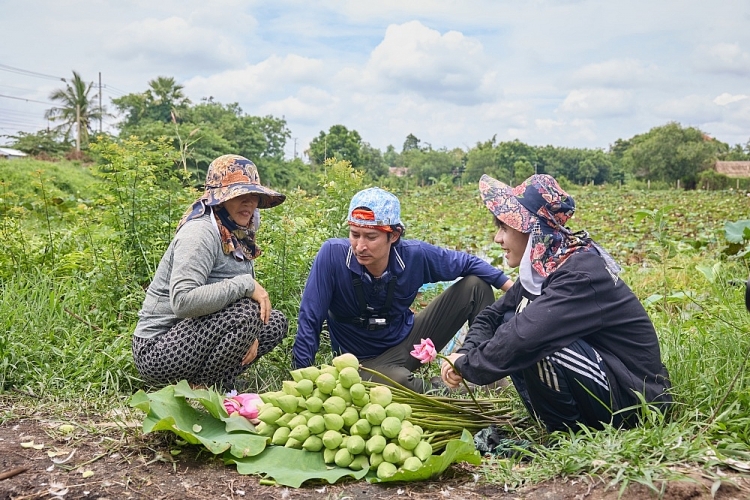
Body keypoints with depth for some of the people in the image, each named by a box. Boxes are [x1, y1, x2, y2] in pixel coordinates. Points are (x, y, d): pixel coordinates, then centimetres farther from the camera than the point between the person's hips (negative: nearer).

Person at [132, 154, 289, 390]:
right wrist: (245, 285, -28)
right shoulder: (200, 232, -20)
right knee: (246, 311, -27)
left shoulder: (237, 236, 7)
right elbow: (182, 301, -32)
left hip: (195, 337, 9)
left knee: (275, 322, 8)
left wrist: (248, 333, -8)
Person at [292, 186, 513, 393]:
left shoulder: (415, 255, -17)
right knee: (400, 382, -39)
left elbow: (467, 263, 1)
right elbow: (310, 319, -20)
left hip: (409, 339, 4)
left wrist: (510, 285, -5)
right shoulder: (333, 254, -26)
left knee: (476, 285, -6)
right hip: (366, 361, -3)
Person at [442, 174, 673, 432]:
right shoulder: (541, 267, 1)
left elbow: (526, 338, -36)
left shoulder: (581, 275, -25)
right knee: (507, 324, 3)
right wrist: (465, 355, -12)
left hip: (635, 397, -9)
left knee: (534, 345, -28)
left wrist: (467, 365, -20)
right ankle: (556, 423, 4)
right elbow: (492, 316, 7)